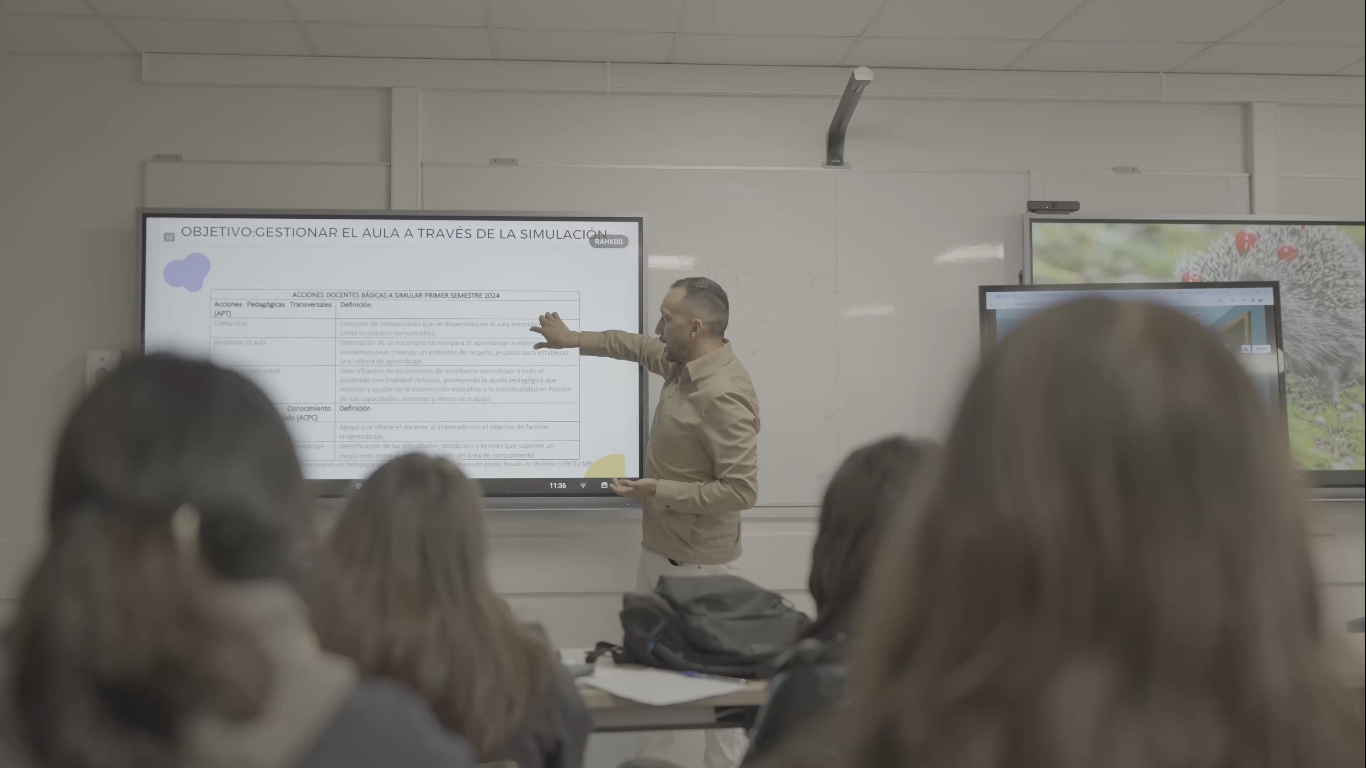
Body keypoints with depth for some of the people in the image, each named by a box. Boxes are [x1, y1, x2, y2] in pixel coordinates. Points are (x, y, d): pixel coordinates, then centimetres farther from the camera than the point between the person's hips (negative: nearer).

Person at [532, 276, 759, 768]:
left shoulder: (723, 395, -26)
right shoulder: (683, 362, 2)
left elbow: (741, 490, -28)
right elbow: (636, 347, 25)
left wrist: (660, 492, -23)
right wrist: (573, 340, 28)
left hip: (700, 565, -10)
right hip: (660, 551, 10)